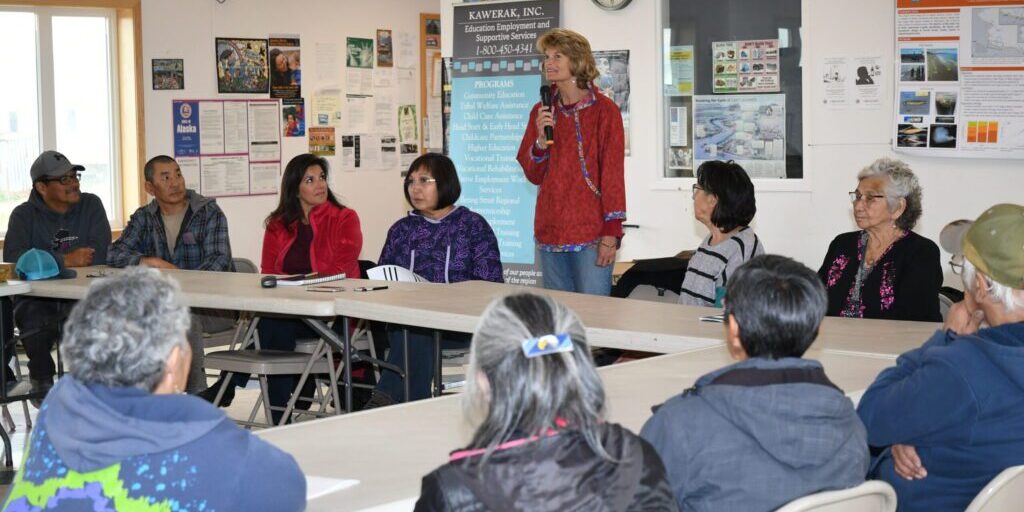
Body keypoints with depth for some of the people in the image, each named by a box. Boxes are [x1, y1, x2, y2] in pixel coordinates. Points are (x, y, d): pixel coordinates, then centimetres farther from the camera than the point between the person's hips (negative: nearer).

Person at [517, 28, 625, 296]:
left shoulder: (603, 110, -3)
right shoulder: (542, 111, 12)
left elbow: (612, 173, -7)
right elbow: (533, 175, 13)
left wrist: (611, 233, -13)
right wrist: (541, 140, -7)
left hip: (591, 231, -5)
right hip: (550, 231, 5)